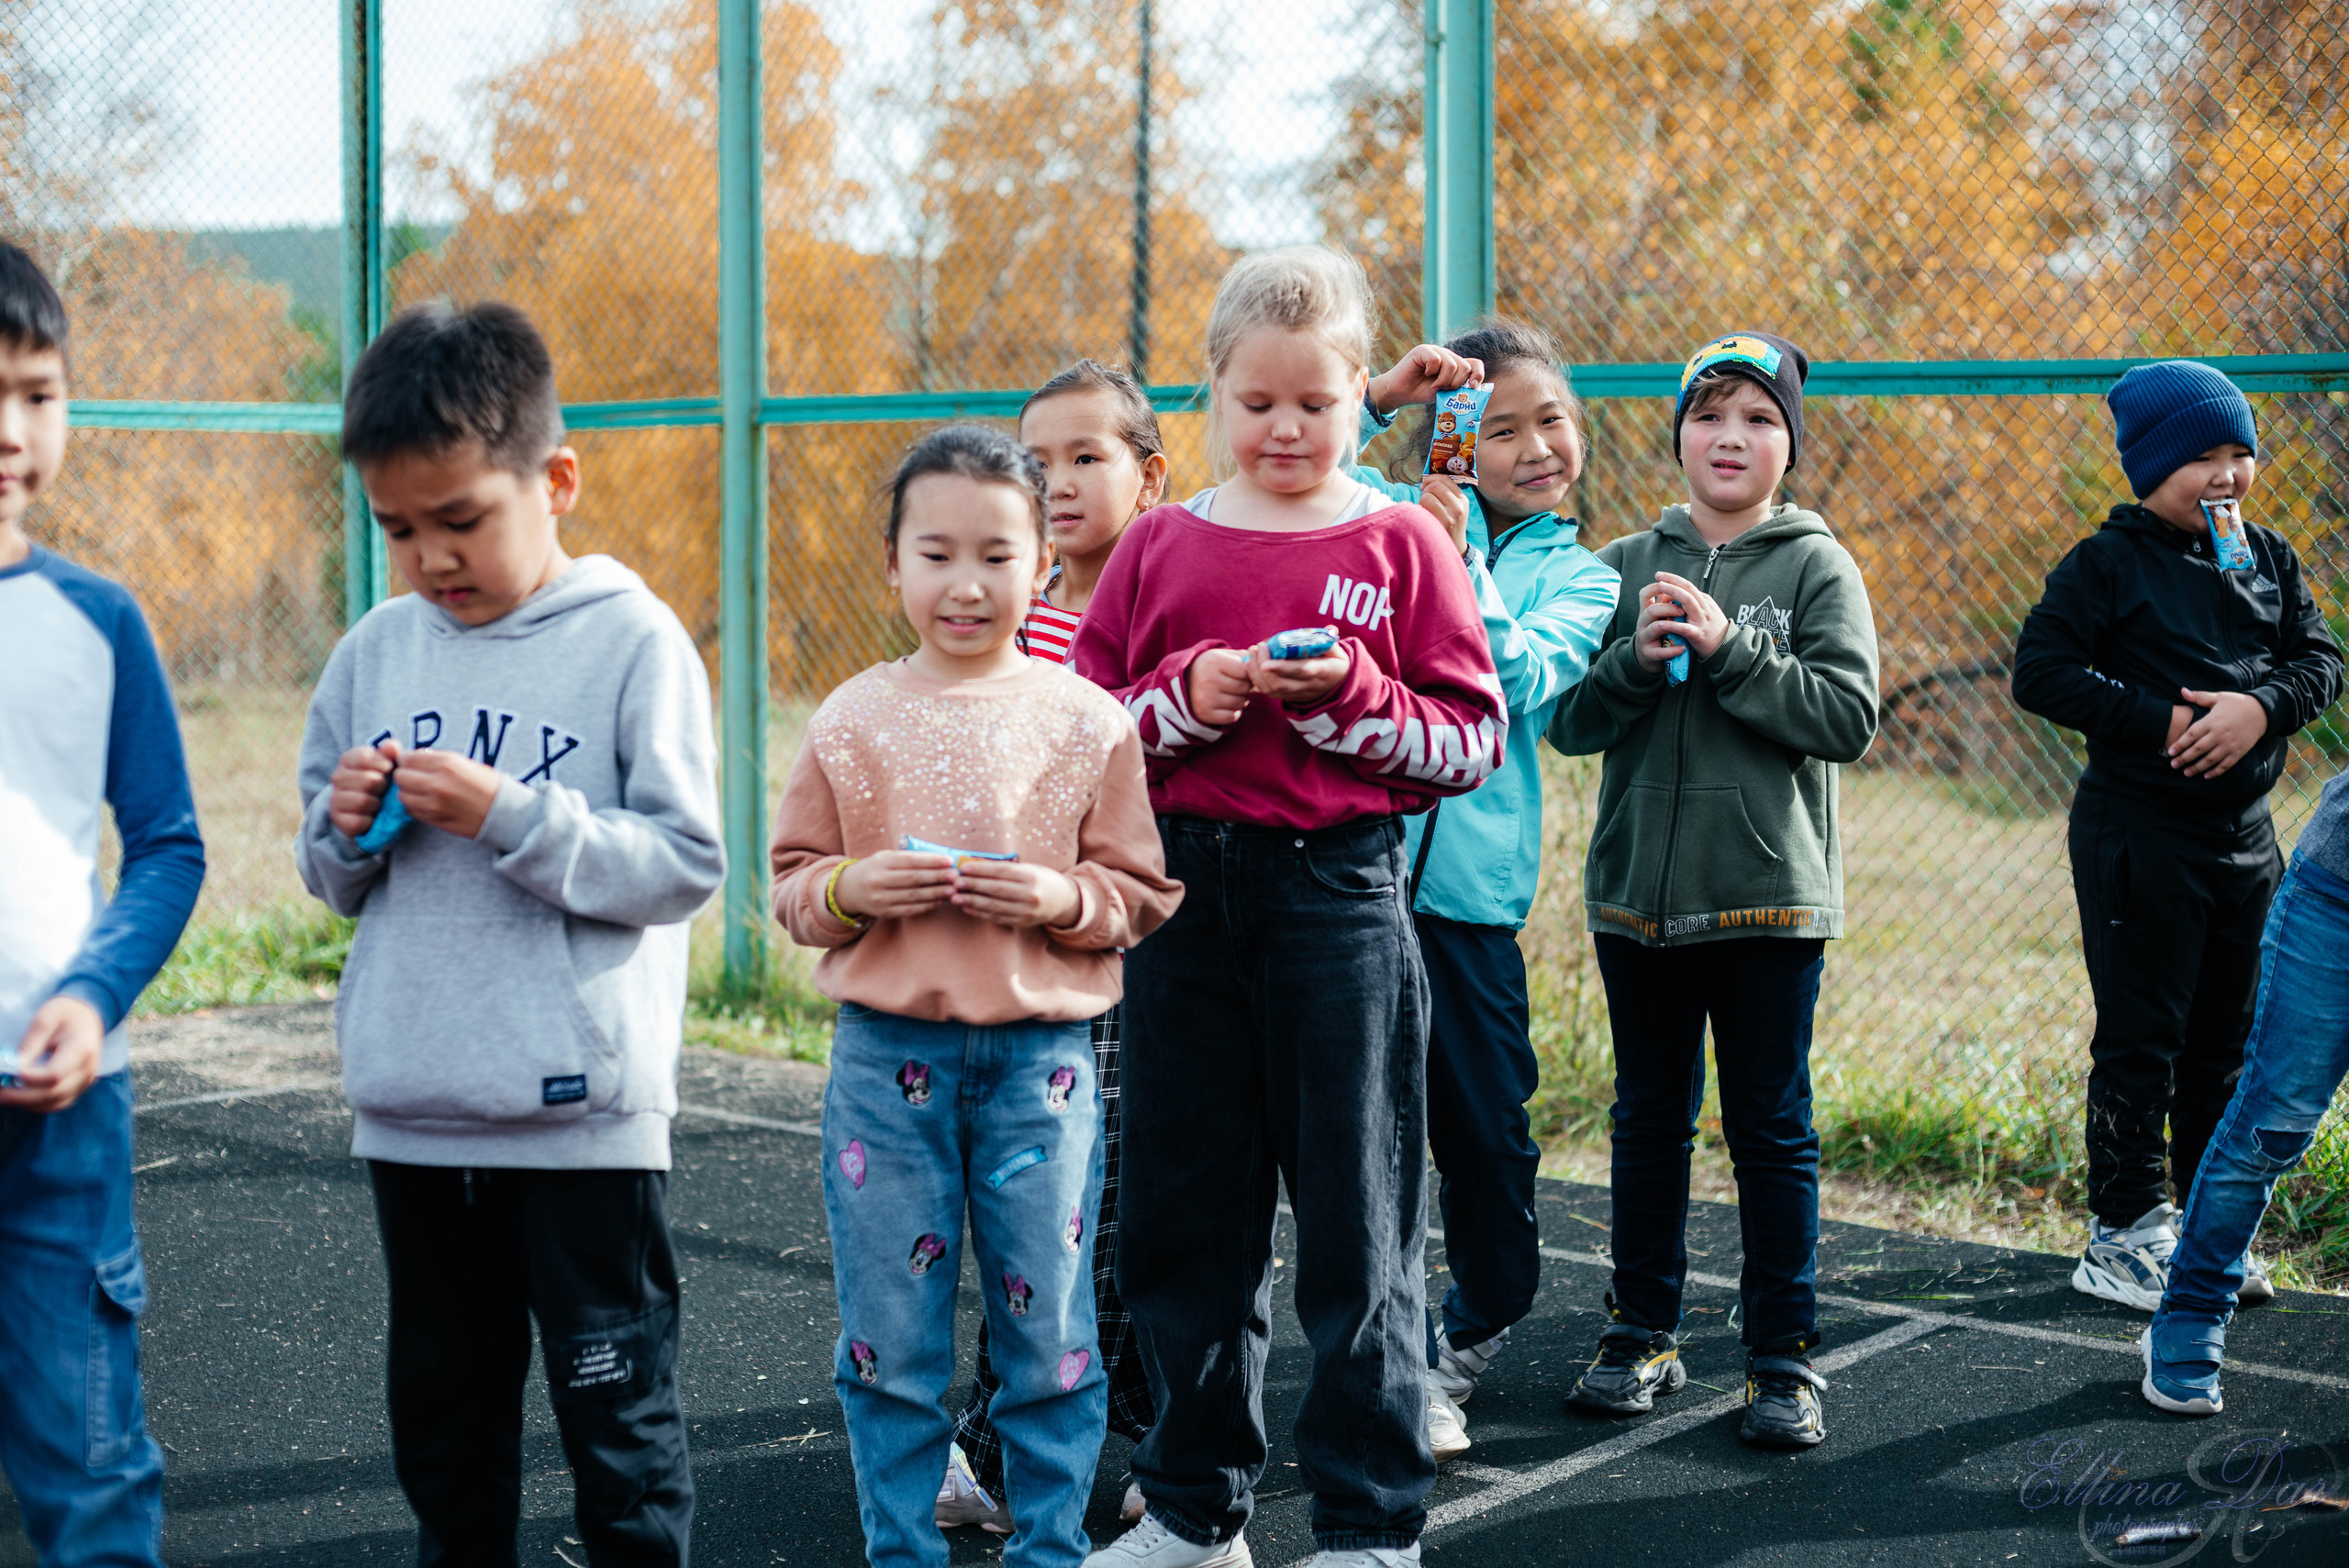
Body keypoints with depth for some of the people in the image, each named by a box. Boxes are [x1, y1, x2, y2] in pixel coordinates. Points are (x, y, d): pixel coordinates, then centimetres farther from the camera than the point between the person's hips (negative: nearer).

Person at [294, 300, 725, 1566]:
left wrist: (511, 817, -20)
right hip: (408, 1117, 5)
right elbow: (330, 879, 14)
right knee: (444, 1415, 18)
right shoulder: (375, 653, 7)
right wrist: (346, 829, -7)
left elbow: (684, 865, -13)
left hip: (581, 1116, -5)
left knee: (618, 1416, 6)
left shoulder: (633, 642, -7)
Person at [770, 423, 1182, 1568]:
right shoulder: (851, 722, 3)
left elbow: (1144, 894, 3)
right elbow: (791, 883, 9)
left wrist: (1063, 900, -15)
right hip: (886, 1053, 1)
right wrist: (850, 889, -12)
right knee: (889, 1338, 8)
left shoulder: (1088, 722, 0)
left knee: (1047, 1328, 7)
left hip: (1041, 1054, -1)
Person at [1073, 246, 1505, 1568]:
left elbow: (1476, 743, -2)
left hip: (1339, 896, -3)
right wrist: (1189, 697, -11)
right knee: (1186, 1215, 10)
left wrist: (1347, 694, -16)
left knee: (1358, 1222, 3)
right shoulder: (1161, 544, 8)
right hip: (1185, 893, 3)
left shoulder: (1401, 543, 1)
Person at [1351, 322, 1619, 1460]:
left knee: (1487, 1125, 6)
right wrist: (1380, 395, -9)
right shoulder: (1396, 511, 10)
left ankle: (1475, 1332, 30)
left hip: (1471, 878, 1)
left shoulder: (1578, 577, 12)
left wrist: (1454, 562, -17)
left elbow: (1524, 679, -7)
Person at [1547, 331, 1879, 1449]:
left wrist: (1728, 649, -18)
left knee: (1771, 1131, 3)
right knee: (1649, 1122, 13)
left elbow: (1849, 716, -11)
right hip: (1639, 893, 3)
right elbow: (1566, 721, 3)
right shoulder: (1625, 568, 6)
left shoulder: (1815, 567, -1)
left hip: (1770, 895, -3)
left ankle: (1783, 1356, 13)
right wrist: (1636, 659, -14)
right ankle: (1643, 1335, 25)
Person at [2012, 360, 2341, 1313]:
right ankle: (2124, 1235, 9)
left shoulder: (2269, 557, 10)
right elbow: (2041, 673, -12)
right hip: (2138, 832, -6)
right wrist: (2164, 721, -19)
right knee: (2141, 1041, -1)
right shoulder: (2108, 564, -7)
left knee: (2226, 1039, 13)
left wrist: (2261, 705, -15)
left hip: (2243, 832, 6)